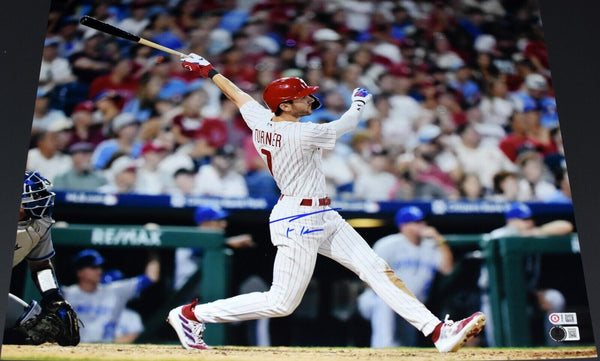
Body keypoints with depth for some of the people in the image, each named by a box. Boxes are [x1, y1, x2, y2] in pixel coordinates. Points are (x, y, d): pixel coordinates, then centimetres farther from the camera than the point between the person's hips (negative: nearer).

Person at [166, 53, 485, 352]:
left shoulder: (259, 120, 2)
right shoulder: (301, 134, -21)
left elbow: (235, 94, 17)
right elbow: (344, 126, -6)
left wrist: (208, 70, 34)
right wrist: (359, 101, 14)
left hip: (323, 217, 10)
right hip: (299, 221, -10)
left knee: (378, 270, 2)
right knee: (281, 303, -1)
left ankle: (439, 331, 2)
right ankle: (191, 314, 13)